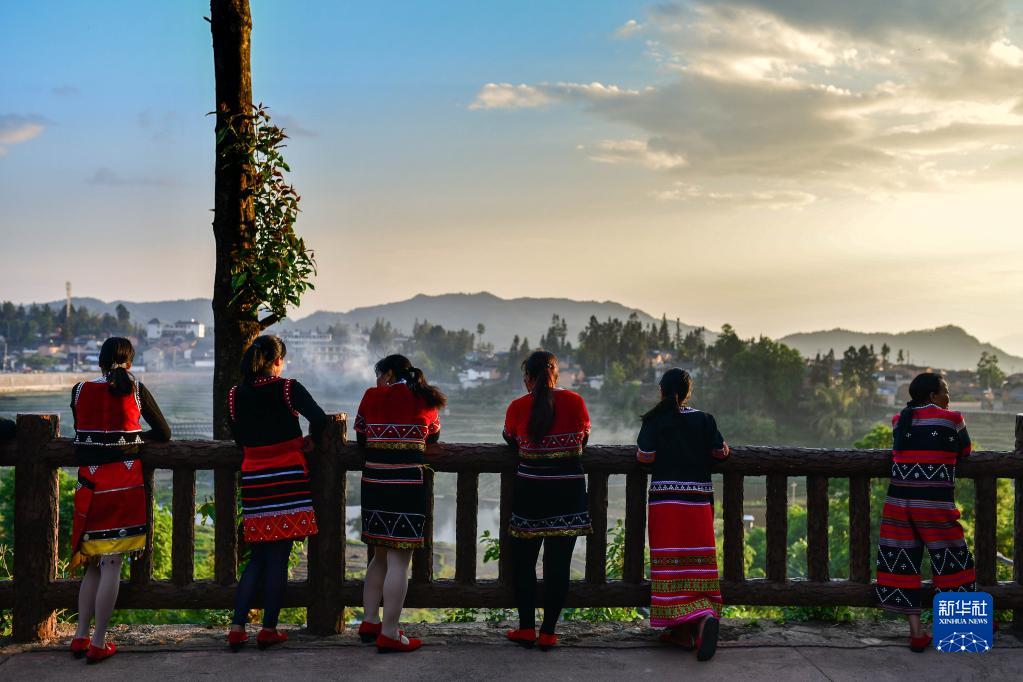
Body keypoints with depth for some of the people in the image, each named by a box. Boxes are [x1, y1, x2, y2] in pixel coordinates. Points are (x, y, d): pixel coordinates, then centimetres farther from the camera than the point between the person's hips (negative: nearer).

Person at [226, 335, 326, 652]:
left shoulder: (235, 395, 5)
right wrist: (309, 441, 2)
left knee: (258, 557, 14)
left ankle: (237, 628, 7)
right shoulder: (288, 388, -7)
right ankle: (268, 630, 9)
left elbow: (239, 438, 13)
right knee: (278, 559, 3)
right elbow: (319, 419, -17)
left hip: (254, 480, 4)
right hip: (287, 478, -4)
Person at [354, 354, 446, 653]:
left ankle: (369, 623, 25)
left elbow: (360, 439, 14)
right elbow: (433, 437, 20)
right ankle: (389, 634, -2)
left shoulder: (371, 397, 6)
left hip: (373, 485, 3)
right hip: (407, 486, -3)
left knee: (380, 556, 19)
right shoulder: (424, 399, 5)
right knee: (398, 561, -2)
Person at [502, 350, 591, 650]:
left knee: (523, 560, 14)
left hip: (529, 491, 0)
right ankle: (548, 632, 9)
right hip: (568, 492, 0)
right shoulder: (574, 401, -5)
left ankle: (526, 628, 16)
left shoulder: (518, 407, -6)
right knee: (558, 563, 6)